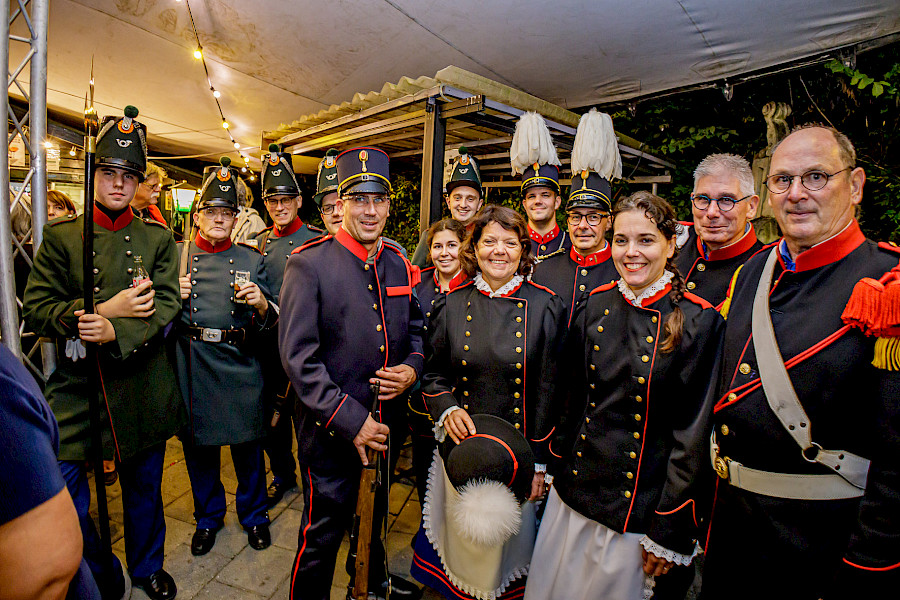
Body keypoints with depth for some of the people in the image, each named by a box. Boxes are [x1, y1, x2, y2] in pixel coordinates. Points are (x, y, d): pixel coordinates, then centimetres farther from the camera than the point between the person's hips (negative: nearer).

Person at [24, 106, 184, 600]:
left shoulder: (158, 239, 3)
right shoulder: (60, 236, 2)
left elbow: (167, 307, -7)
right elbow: (35, 309, -4)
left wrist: (116, 331, -23)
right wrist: (106, 310, -18)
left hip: (144, 388, 0)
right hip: (77, 389, 0)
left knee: (143, 487, 16)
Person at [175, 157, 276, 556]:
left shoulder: (252, 260, 3)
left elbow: (269, 322, 1)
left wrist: (261, 304, -20)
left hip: (240, 366, -1)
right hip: (192, 366, 1)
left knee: (247, 443, 10)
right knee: (198, 444, 15)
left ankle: (254, 515, 34)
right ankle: (208, 516, 40)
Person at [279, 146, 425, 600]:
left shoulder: (399, 265, 1)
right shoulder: (308, 264, -16)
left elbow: (417, 331, 11)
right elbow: (298, 357, -19)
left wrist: (412, 369, -10)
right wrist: (351, 420, -21)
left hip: (387, 424, 6)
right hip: (331, 429, -5)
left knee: (374, 515, 30)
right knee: (322, 535, 15)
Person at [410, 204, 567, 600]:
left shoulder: (544, 306, -8)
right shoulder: (450, 305, -2)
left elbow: (549, 389, -6)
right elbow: (433, 375, 6)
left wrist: (539, 462, -5)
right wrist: (446, 409, -14)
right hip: (460, 444, 2)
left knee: (505, 544, 18)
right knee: (461, 541, 19)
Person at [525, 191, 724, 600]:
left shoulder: (699, 321, -13)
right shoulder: (594, 307, -2)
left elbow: (693, 432, -12)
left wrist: (669, 533, -8)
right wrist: (552, 464, 10)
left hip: (639, 508, -4)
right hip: (574, 487, 4)